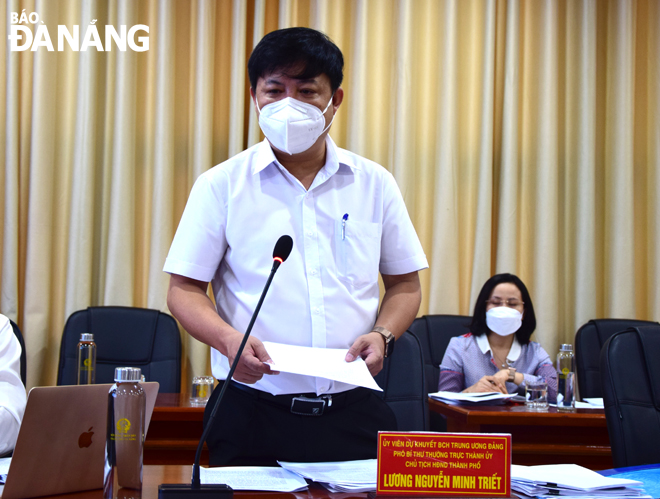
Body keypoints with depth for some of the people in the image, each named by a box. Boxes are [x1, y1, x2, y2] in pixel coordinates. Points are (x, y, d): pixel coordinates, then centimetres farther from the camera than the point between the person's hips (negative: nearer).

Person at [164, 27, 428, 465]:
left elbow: (405, 285, 14)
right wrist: (228, 340, -16)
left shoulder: (375, 184, 9)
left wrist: (382, 335, -5)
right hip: (252, 413, -1)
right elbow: (184, 290, 3)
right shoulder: (221, 185, 3)